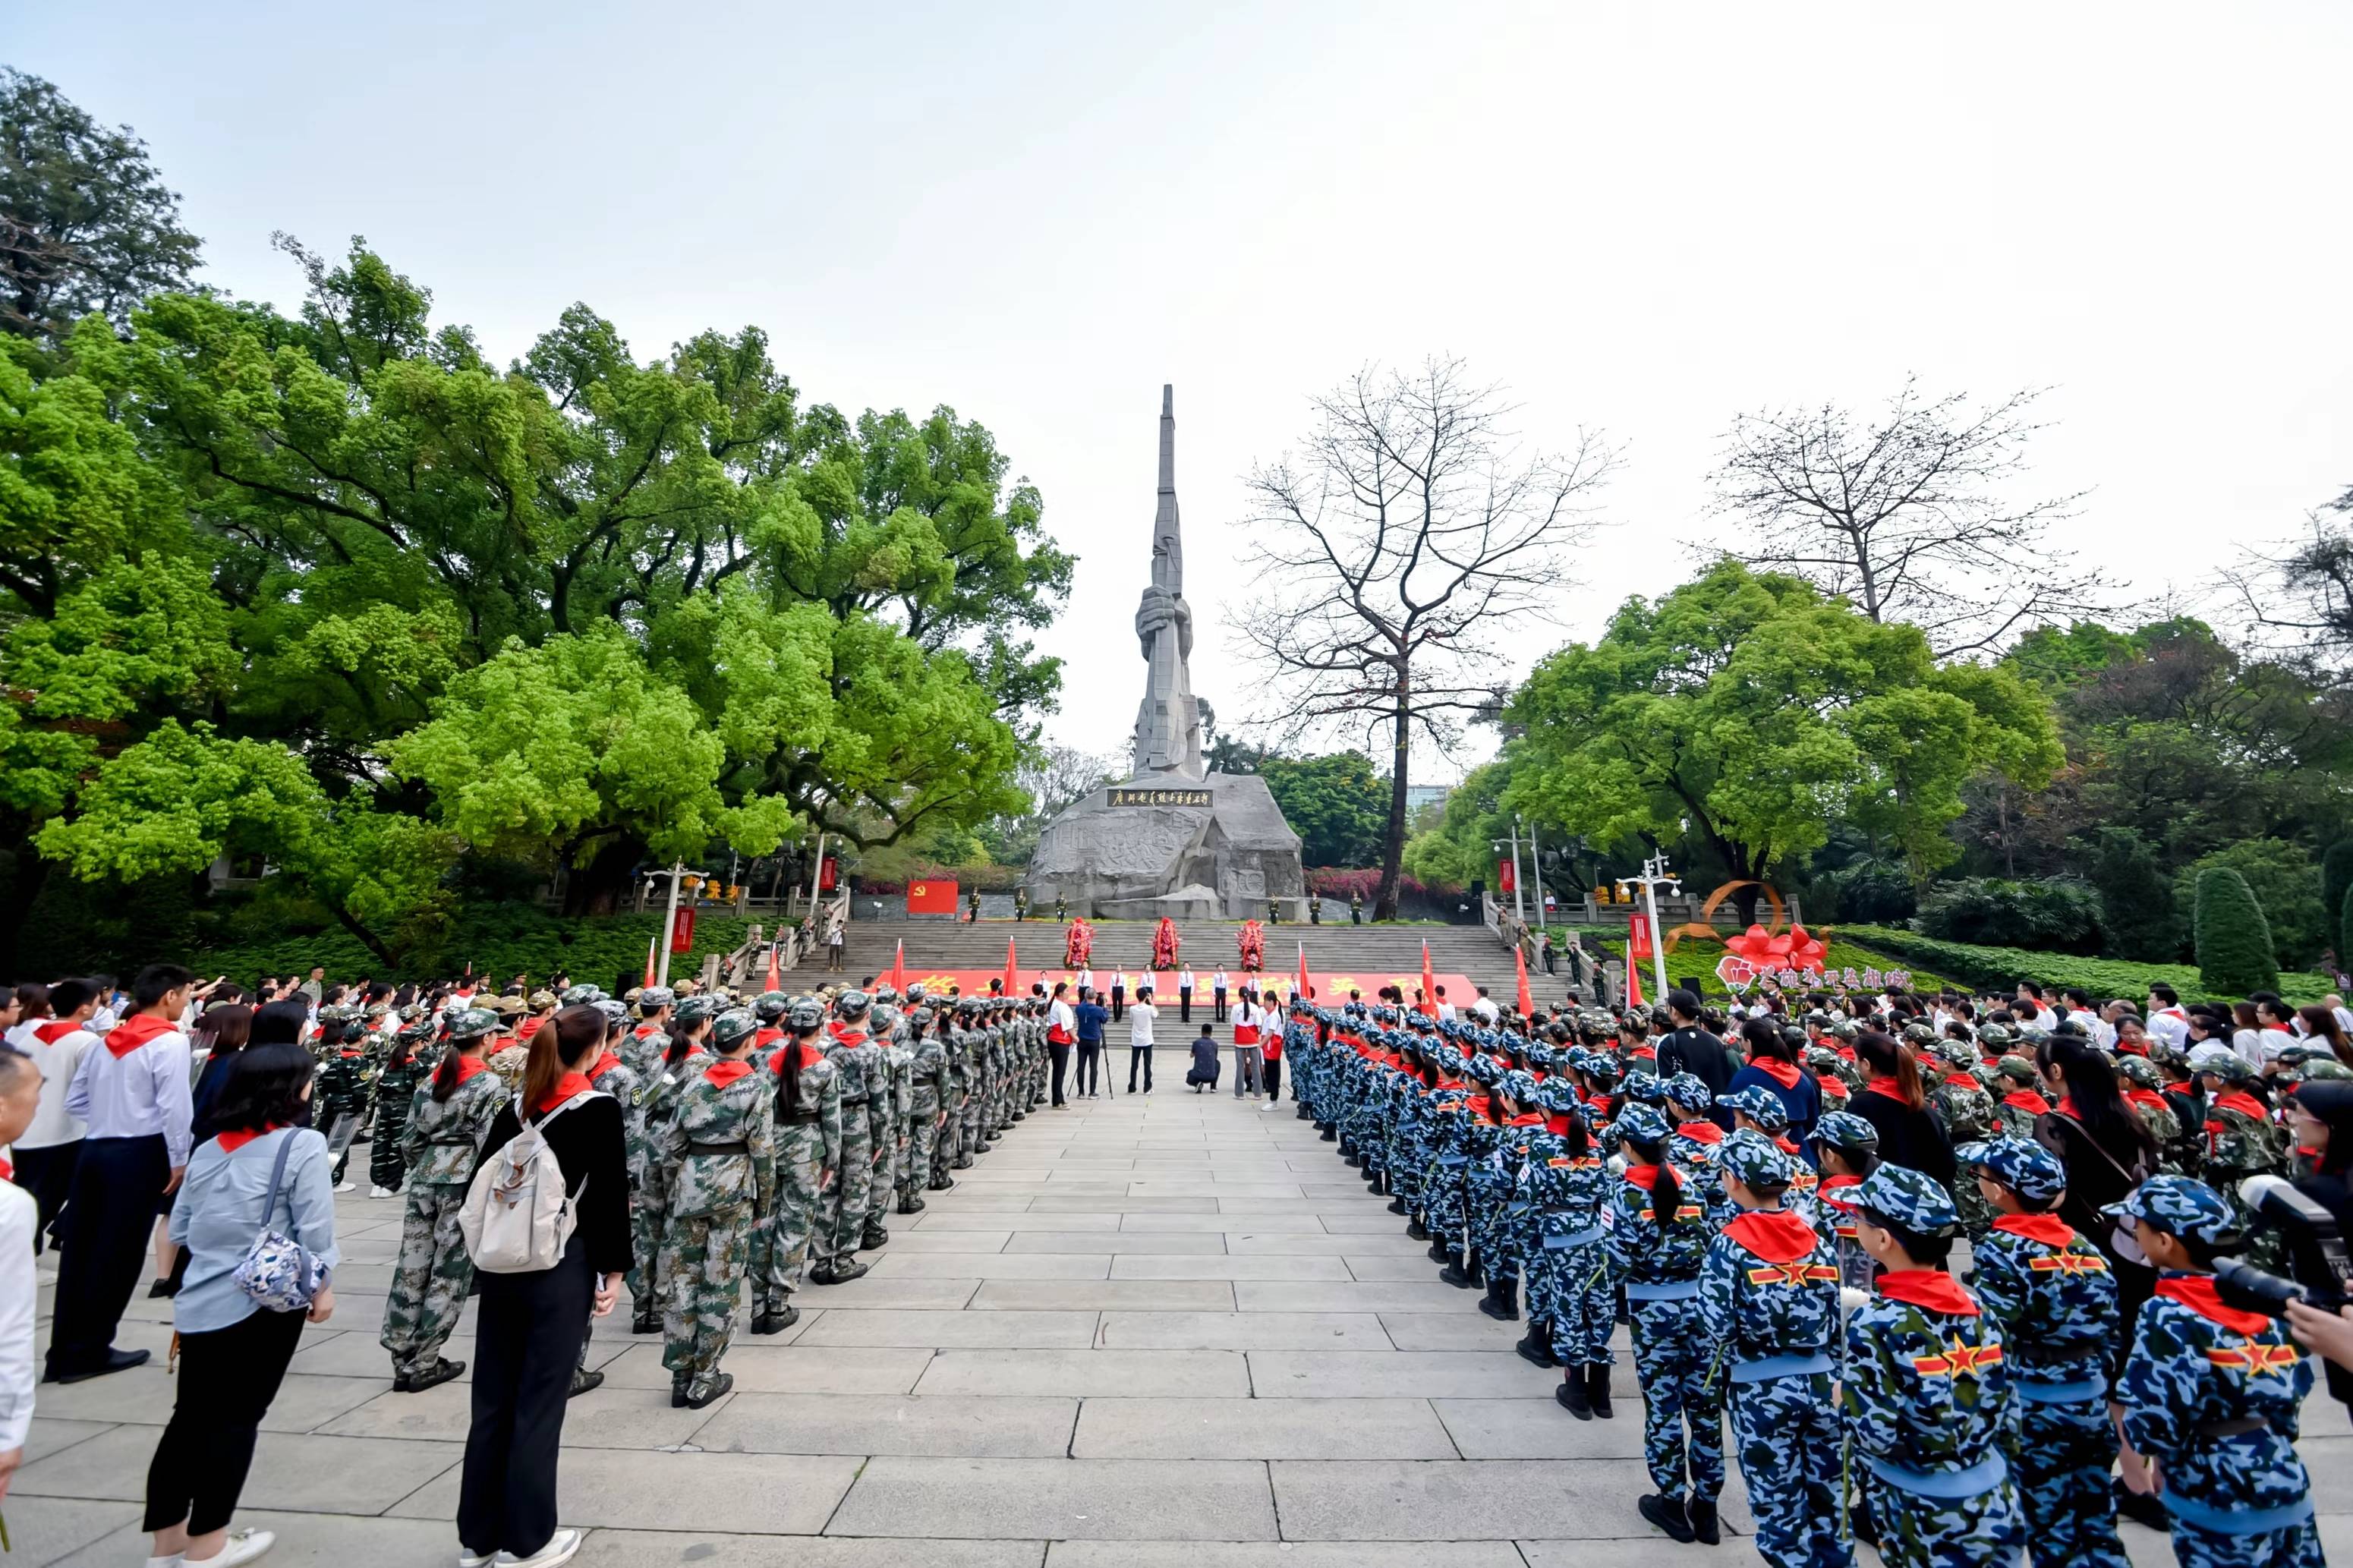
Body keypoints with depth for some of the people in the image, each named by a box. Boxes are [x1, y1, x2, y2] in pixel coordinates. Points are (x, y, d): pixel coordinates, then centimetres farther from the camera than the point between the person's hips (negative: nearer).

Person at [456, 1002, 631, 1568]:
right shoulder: (599, 1109, -13)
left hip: (502, 1261, 6)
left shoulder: (515, 1107, 4)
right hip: (561, 1265, -6)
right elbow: (611, 1196, -13)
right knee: (540, 1400, 6)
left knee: (493, 1396, 17)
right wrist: (613, 1269, -3)